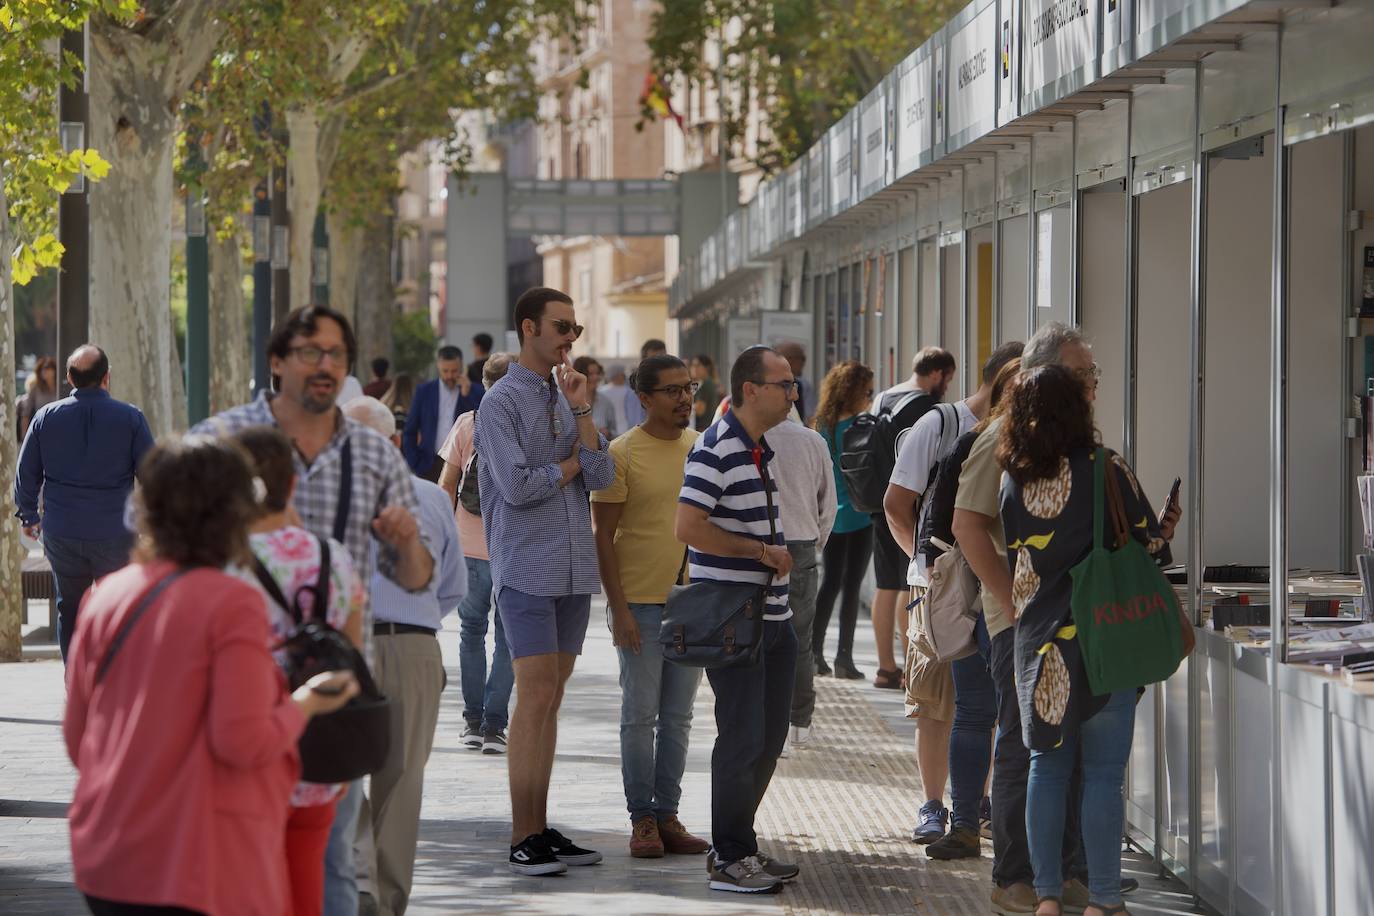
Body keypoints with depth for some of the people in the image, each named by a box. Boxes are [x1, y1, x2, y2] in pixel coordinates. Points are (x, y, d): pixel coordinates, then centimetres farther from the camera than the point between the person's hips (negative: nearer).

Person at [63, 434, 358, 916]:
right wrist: (304, 704, 1)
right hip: (198, 871, -6)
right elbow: (245, 743, -17)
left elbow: (76, 735, 10)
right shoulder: (233, 603, -12)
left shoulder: (107, 595, 4)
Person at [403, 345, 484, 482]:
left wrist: (467, 394, -11)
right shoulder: (425, 391, 8)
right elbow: (409, 432, 11)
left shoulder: (476, 391, 3)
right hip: (431, 465, 1)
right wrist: (415, 465, 2)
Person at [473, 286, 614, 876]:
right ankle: (523, 840, -7)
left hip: (575, 571, 7)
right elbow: (517, 485, -16)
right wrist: (573, 462, -1)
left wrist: (581, 412, -7)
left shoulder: (568, 399, 15)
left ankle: (540, 829, 10)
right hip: (527, 570, -7)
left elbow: (601, 477, 4)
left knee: (551, 700, 8)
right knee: (536, 699, -10)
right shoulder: (502, 403, -6)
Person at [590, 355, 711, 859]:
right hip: (640, 602, -5)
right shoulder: (622, 453, -8)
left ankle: (668, 815, 15)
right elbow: (602, 534, -8)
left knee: (678, 717, 9)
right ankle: (642, 819, 6)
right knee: (640, 714, 0)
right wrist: (618, 607, -13)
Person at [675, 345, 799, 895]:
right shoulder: (716, 451, -15)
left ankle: (739, 845, 24)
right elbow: (688, 527, -24)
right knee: (743, 737, -5)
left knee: (769, 736, 13)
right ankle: (730, 859, 3)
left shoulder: (766, 449, 14)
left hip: (772, 617, 9)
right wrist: (764, 552, -17)